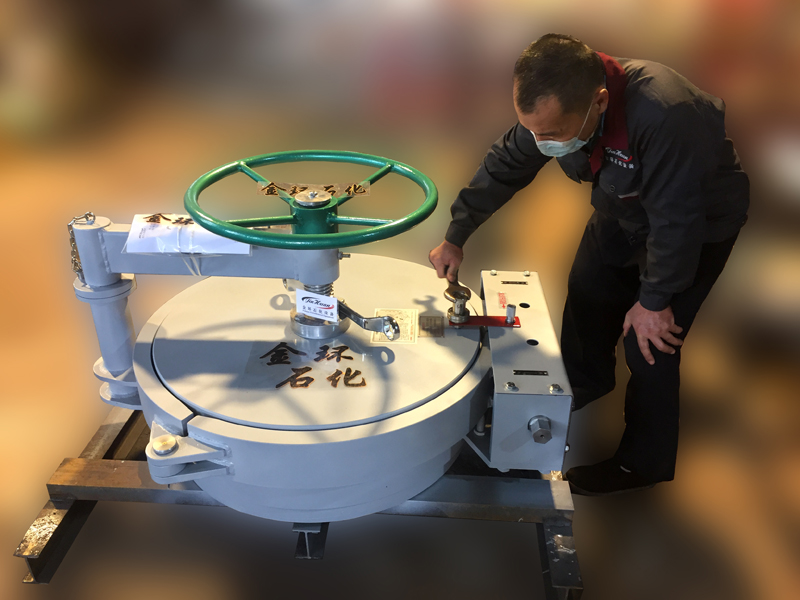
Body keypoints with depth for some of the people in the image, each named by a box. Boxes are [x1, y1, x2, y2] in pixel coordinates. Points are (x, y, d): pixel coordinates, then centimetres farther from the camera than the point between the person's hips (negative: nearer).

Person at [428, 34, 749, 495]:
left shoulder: (665, 118, -44)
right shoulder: (556, 105, -22)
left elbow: (675, 221, -34)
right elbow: (504, 167, -9)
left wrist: (655, 300, -21)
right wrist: (456, 238, -6)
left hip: (700, 222, -6)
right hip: (624, 210, 7)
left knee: (650, 344, -6)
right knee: (587, 294, 17)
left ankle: (643, 463, 16)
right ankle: (584, 386, 47)